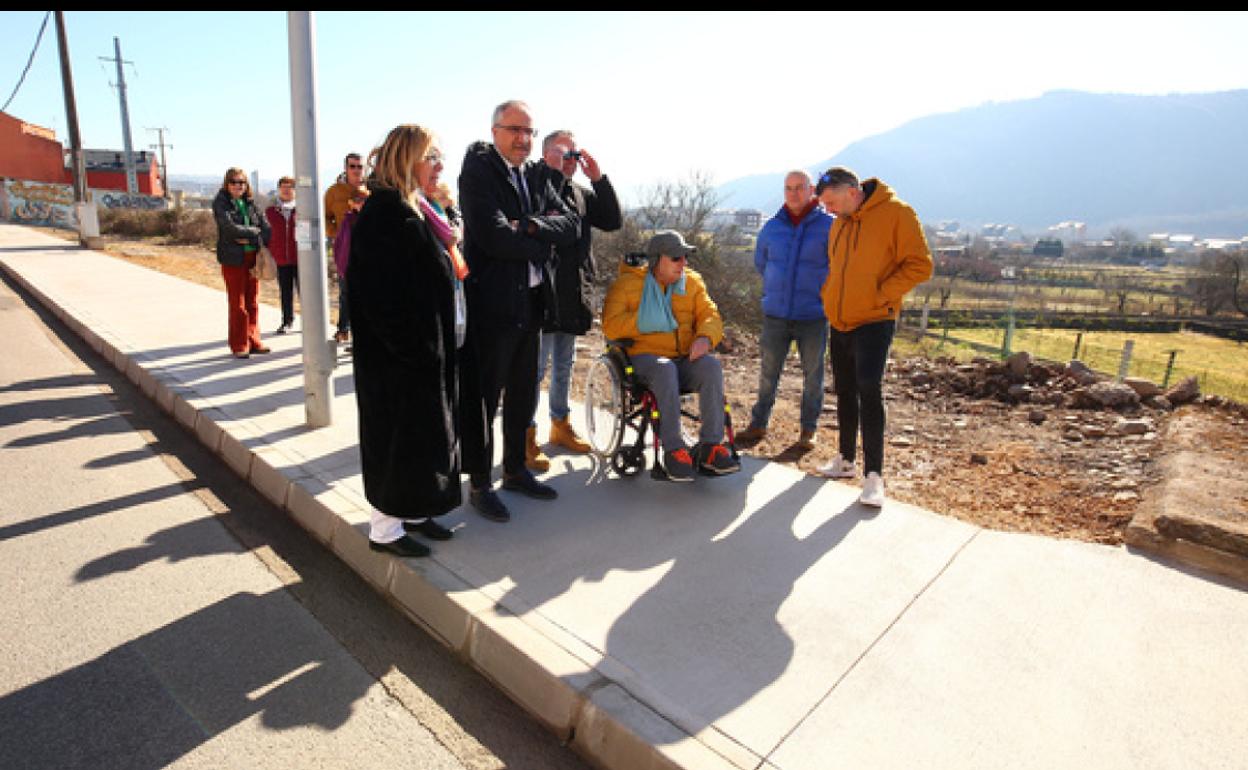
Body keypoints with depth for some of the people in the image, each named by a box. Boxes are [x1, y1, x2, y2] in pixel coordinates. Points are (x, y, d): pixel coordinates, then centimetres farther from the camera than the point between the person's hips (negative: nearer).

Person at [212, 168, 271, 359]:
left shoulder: (250, 203, 11)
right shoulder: (221, 203, -2)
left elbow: (266, 227, 2)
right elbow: (230, 228, -15)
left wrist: (249, 238, -11)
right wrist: (255, 231, -6)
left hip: (253, 257, 4)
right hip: (233, 259, -4)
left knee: (253, 302, 8)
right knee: (237, 304, -1)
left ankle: (253, 341, 18)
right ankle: (239, 346, 6)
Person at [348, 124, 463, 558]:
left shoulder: (413, 209, 13)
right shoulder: (385, 212, -18)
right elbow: (381, 293, -24)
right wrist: (413, 349, -22)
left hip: (424, 349, 10)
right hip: (399, 356, -9)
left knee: (423, 430, 17)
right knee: (399, 434, 2)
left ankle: (411, 510, 32)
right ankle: (384, 529, 19)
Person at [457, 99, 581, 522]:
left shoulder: (536, 175, 12)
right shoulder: (478, 170, -9)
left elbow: (571, 226, 2)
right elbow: (494, 237, -22)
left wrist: (529, 225, -15)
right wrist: (543, 242, -8)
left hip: (532, 300, 8)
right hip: (492, 301, -7)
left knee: (522, 392, 17)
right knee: (483, 396, 3)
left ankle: (515, 469, 33)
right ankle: (479, 484, 17)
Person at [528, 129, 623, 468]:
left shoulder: (582, 193, 16)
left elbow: (614, 221, 7)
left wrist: (598, 179, -1)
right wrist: (553, 170, -18)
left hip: (573, 296, 7)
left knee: (564, 365, 17)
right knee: (535, 367, -2)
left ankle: (561, 425, 31)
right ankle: (527, 437, 7)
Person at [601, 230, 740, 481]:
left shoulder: (692, 281, 13)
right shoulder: (627, 284, 1)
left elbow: (710, 315, 6)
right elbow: (610, 327, -9)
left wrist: (705, 338, -17)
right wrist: (645, 320, -16)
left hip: (685, 357, 4)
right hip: (645, 356, -3)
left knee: (712, 366, -29)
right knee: (665, 369, -38)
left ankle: (710, 446, -27)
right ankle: (673, 449, -31)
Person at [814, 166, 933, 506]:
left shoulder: (896, 213, -10)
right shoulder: (839, 224, 11)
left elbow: (920, 265, -12)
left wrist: (879, 295, -17)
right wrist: (829, 296, 8)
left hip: (873, 322, -7)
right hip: (839, 323, 7)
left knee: (869, 390, -15)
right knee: (845, 392, 13)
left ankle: (874, 474, -8)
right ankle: (845, 460, 26)